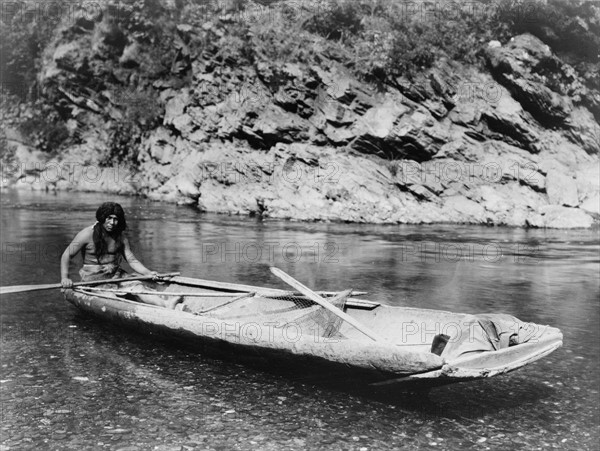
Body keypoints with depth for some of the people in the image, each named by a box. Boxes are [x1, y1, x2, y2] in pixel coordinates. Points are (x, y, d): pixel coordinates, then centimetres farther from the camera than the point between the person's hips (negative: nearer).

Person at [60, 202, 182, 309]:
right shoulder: (87, 234, -9)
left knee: (137, 285, -23)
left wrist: (148, 273, -15)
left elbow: (132, 260, 2)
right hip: (93, 278, -2)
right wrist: (64, 278, -16)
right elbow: (66, 256, -4)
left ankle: (165, 303, -45)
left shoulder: (121, 237, 4)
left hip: (115, 275, 2)